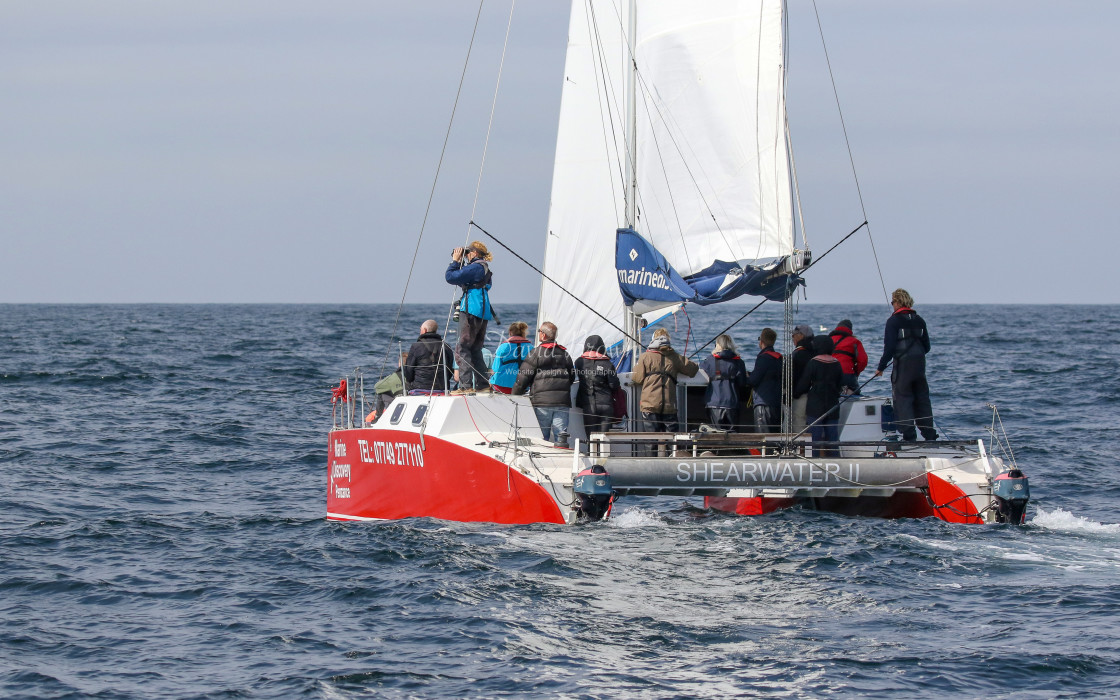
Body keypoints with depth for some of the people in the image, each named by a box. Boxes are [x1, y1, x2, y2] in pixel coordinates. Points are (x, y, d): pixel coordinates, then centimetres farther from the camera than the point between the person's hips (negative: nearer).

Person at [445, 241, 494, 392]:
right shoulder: (484, 269, 19)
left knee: (462, 349, -9)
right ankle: (482, 385, 14)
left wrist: (455, 261, 0)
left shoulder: (475, 267, -11)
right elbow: (462, 280, 28)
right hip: (483, 314, 10)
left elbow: (450, 277, -14)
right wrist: (458, 262, 20)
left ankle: (466, 385, -17)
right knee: (475, 350, 15)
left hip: (471, 311, -10)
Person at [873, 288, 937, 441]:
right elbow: (926, 346, 15)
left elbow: (889, 347, -13)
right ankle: (929, 433, 16)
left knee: (903, 400, -2)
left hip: (902, 365, -6)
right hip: (920, 365, 6)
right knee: (922, 399, 14)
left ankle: (909, 436, -7)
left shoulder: (894, 321, -8)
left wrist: (881, 367, -4)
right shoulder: (919, 320, 10)